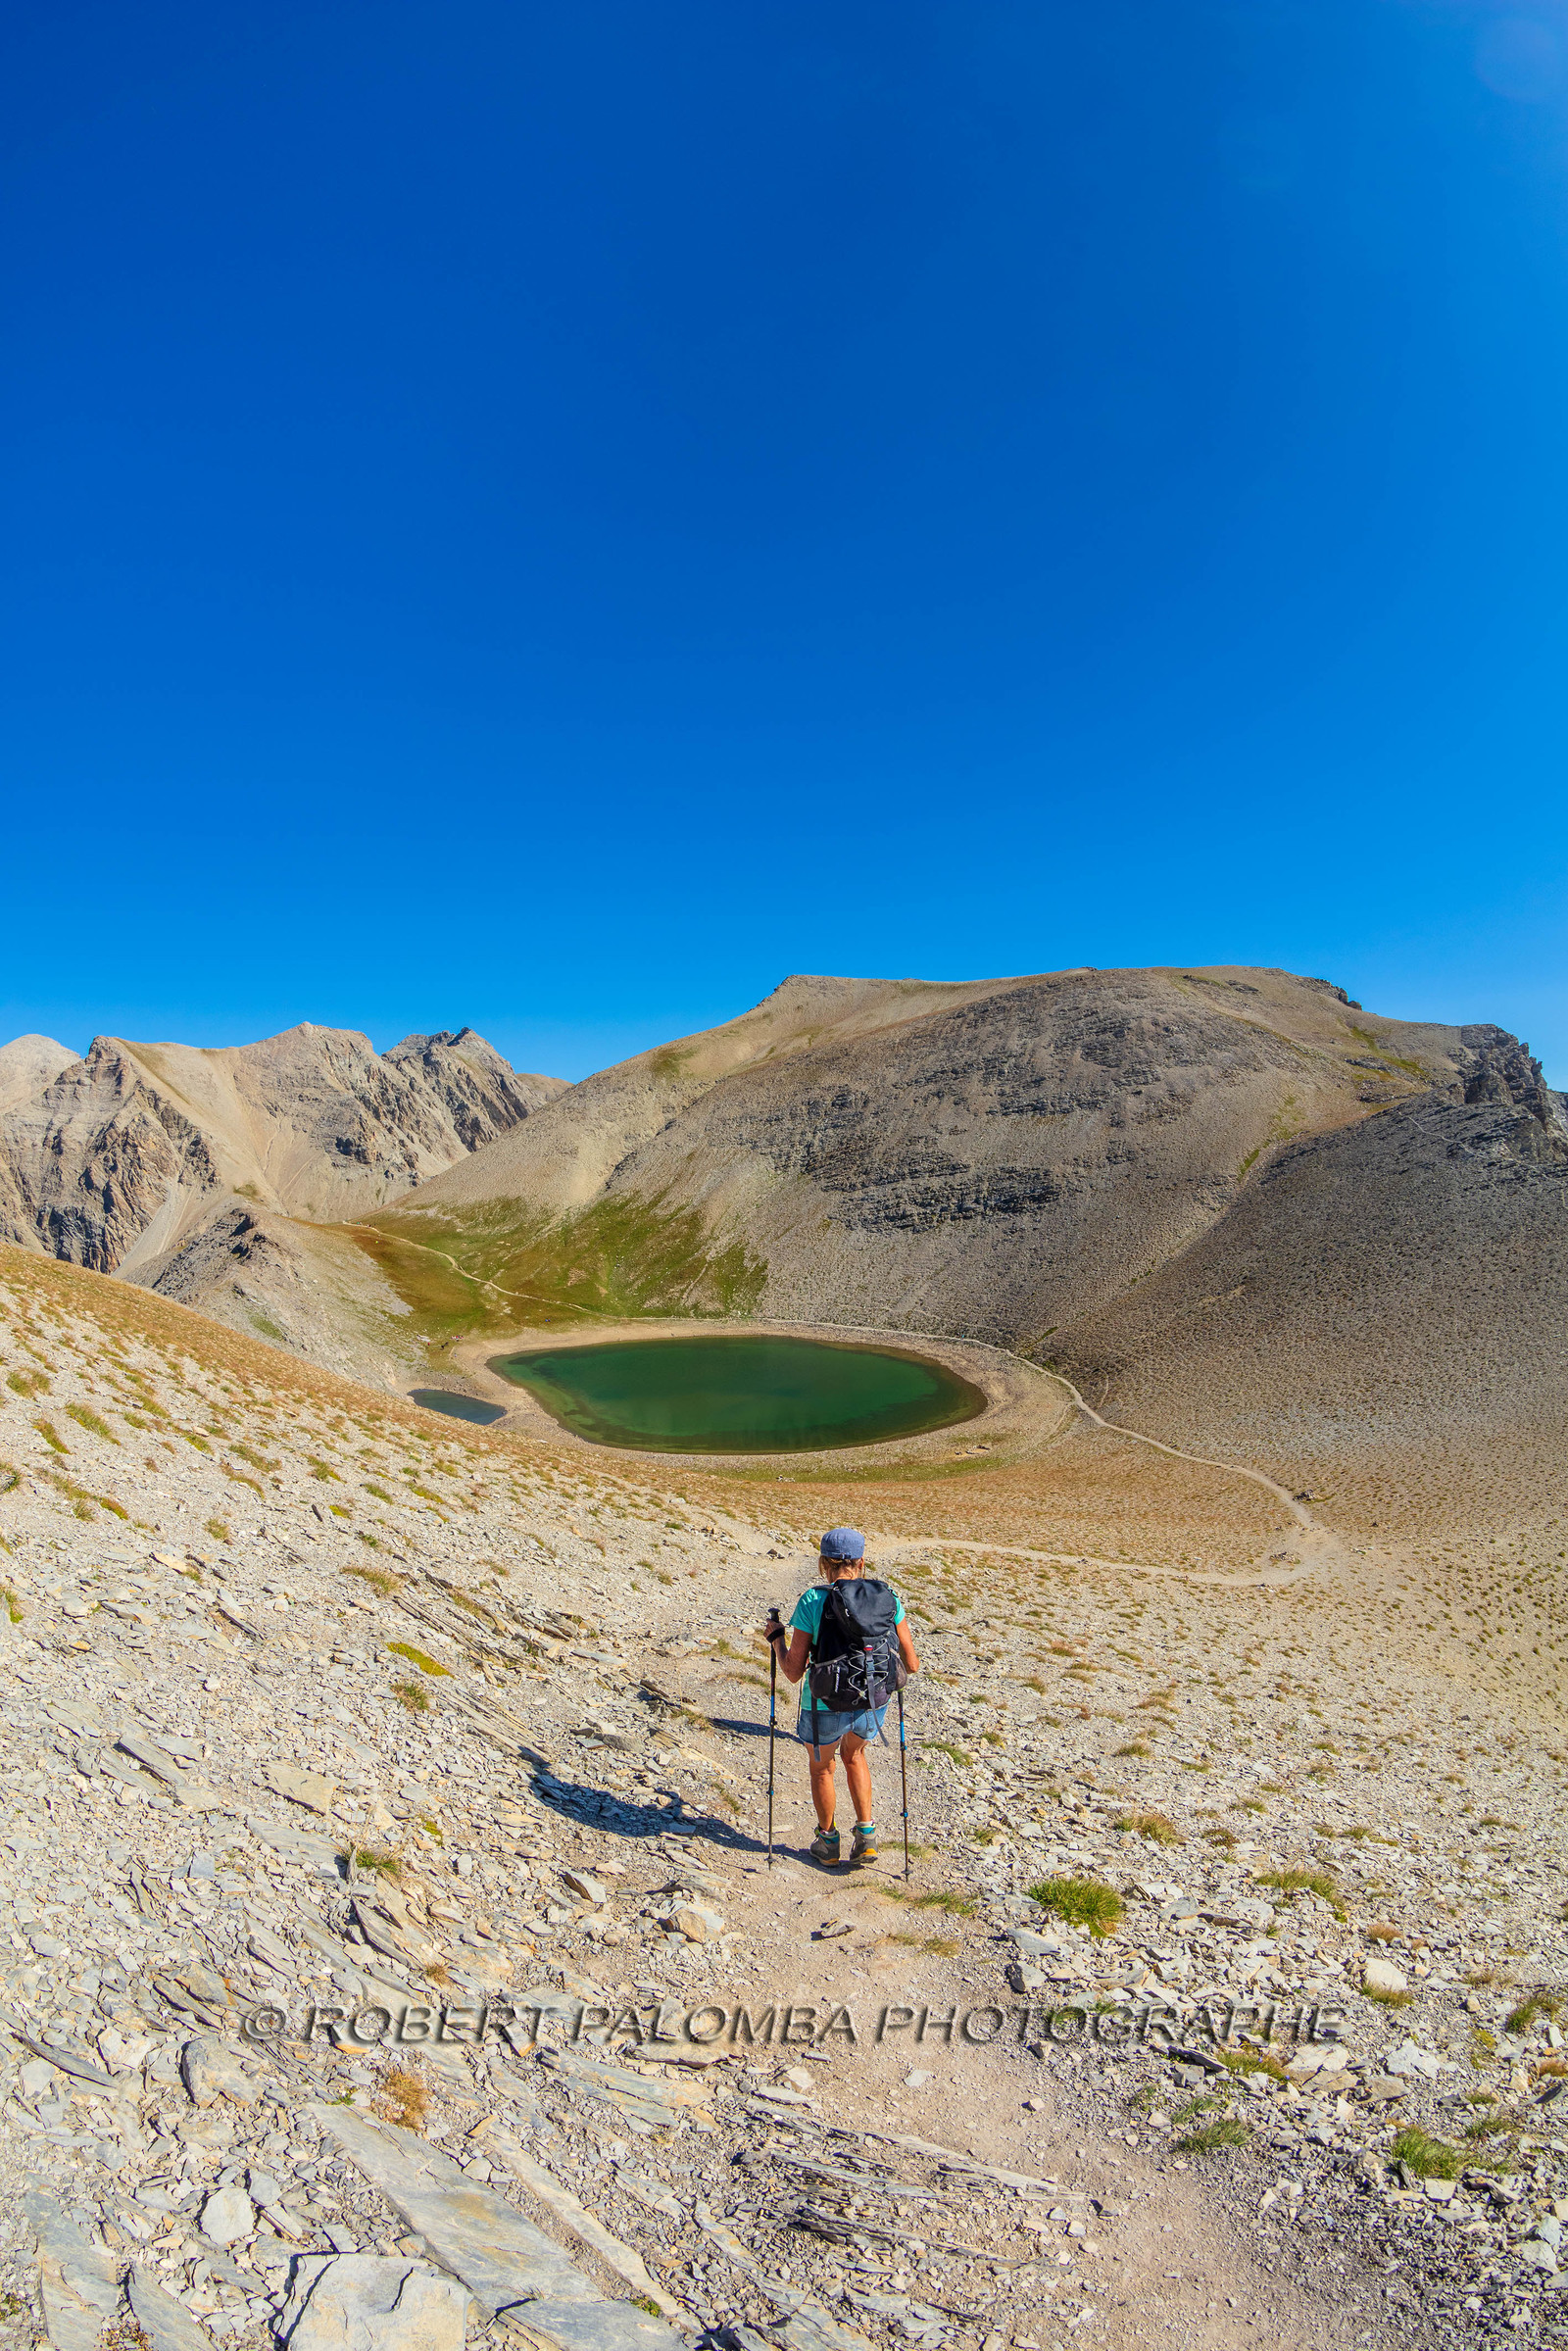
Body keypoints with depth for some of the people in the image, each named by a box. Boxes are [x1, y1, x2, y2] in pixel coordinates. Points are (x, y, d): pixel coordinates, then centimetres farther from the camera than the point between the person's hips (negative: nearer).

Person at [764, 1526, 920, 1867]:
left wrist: (776, 1637, 5)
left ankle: (828, 1843, 47)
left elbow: (793, 1672, -12)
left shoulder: (812, 1601, -16)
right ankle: (866, 1834, 33)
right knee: (854, 1753, 36)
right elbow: (912, 1665, -4)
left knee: (822, 1767, 29)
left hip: (825, 1706, -2)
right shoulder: (887, 1597, -8)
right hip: (873, 1704, 3)